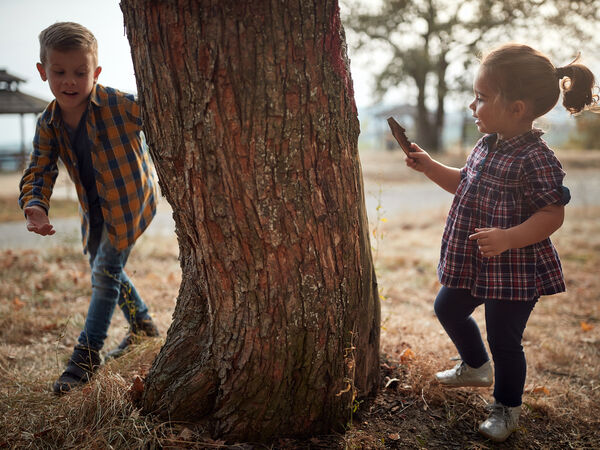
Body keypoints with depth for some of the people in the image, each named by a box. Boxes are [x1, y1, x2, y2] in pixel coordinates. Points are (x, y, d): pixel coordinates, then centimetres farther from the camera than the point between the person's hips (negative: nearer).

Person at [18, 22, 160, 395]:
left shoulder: (120, 105, -26)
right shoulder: (48, 125, -10)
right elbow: (39, 172, -9)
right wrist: (35, 207, -28)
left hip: (130, 200, -6)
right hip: (96, 208, 7)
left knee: (105, 272, -6)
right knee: (106, 269, 20)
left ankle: (87, 354, 8)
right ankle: (143, 325, 43)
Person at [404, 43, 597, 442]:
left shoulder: (535, 158, -23)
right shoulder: (487, 145, 4)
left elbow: (553, 214, -24)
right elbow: (465, 183, 20)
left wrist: (508, 238, -34)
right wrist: (430, 167, 9)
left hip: (514, 271, -9)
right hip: (472, 264, 9)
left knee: (504, 340, 4)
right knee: (448, 309, 23)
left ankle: (507, 408, 29)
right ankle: (476, 367, 49)